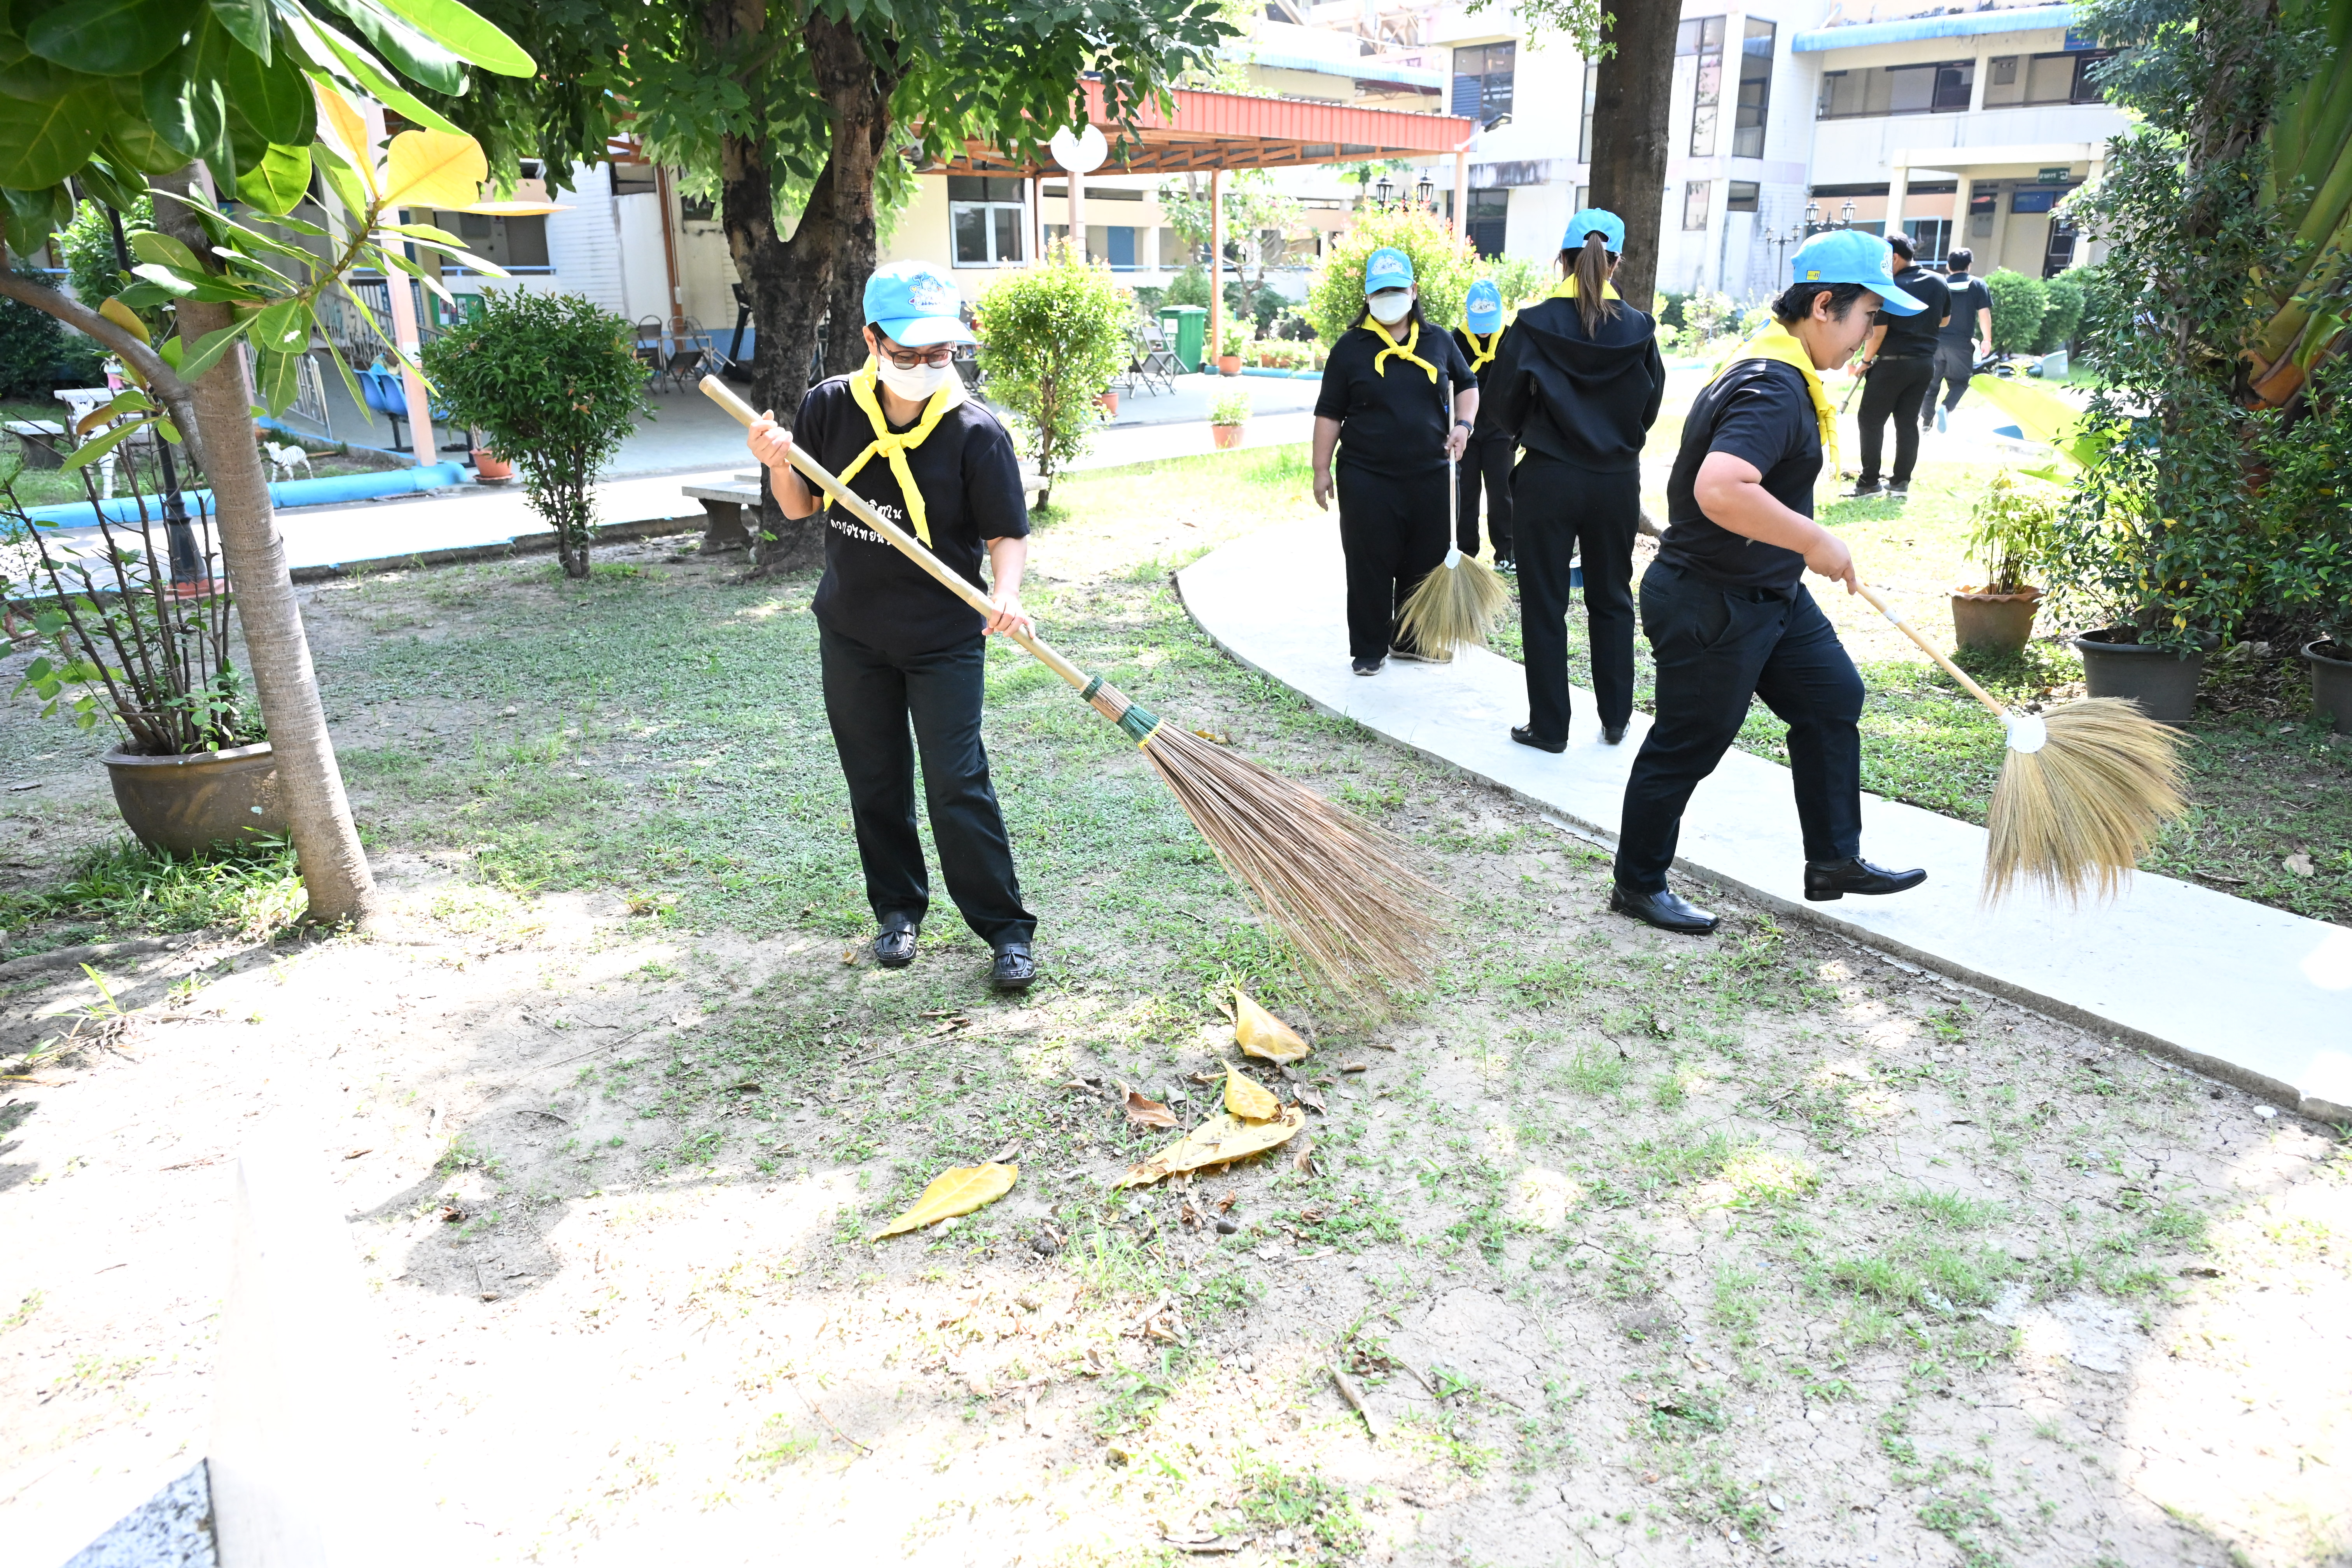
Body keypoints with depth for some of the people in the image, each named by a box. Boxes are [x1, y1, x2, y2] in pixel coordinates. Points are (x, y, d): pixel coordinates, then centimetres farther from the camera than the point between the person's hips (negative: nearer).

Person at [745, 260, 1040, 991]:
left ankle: (1006, 929, 8)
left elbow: (1007, 532, -10)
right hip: (851, 634, 4)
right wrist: (777, 464, -13)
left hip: (944, 640, -4)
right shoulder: (829, 407, -5)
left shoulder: (975, 430, -15)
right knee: (875, 782, 14)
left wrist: (1005, 593, -29)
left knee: (958, 785, -5)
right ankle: (898, 907, 33)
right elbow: (800, 507, 7)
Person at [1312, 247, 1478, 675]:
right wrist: (1321, 470, -2)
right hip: (1367, 479, -3)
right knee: (1370, 568, 1)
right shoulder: (1350, 348, 0)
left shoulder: (1438, 341, 8)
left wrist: (1464, 424, 3)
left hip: (1431, 476, 3)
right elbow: (1329, 413, 1)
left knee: (1425, 564, 9)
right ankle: (1369, 649, 15)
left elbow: (1467, 385, 22)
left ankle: (1410, 640, 26)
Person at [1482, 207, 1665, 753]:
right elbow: (1650, 408, 6)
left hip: (1549, 480, -3)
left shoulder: (1534, 325, -11)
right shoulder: (1638, 329, -4)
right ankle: (1616, 719, 24)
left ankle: (1549, 726, 12)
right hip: (1618, 481, 3)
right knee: (1612, 601, 16)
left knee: (1545, 605, 7)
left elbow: (1502, 407, -4)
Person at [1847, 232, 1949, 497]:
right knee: (1908, 422, 11)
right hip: (1926, 362, 7)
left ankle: (1869, 482, 0)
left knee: (1871, 420, 2)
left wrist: (1866, 360, -4)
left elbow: (1879, 332, -16)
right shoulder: (1938, 283, 6)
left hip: (1893, 363, -7)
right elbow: (1944, 321, 18)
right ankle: (1901, 482, 12)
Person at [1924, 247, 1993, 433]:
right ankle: (1946, 408, -19)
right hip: (1962, 343, -2)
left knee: (1931, 382, 11)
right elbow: (1984, 314, -4)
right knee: (1959, 381, 9)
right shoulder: (1978, 285, 1)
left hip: (1936, 341, 2)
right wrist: (1987, 339, 4)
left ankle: (1926, 421, 14)